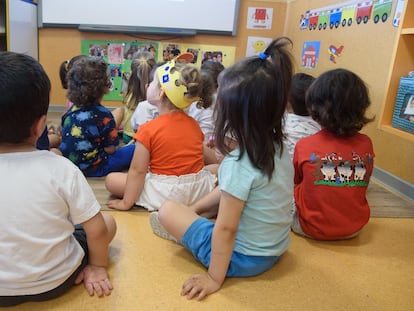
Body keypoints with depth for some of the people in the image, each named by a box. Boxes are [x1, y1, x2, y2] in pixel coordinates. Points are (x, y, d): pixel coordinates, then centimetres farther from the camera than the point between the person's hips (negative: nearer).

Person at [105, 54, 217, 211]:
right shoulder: (194, 124, 3)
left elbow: (137, 170, -13)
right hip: (199, 189, 6)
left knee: (111, 179, 6)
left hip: (165, 194, -6)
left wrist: (126, 202, -4)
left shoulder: (149, 129, -15)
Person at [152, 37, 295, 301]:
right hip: (275, 249, 8)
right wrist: (194, 209, 12)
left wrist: (215, 278, -12)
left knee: (167, 211, -4)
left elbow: (225, 228, -23)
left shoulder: (238, 163, -29)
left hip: (243, 259, -8)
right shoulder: (280, 148, -5)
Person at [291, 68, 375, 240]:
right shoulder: (366, 144, -9)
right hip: (354, 229, 4)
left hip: (312, 229, -4)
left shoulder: (304, 146, -17)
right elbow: (362, 183, 9)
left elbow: (295, 181, 4)